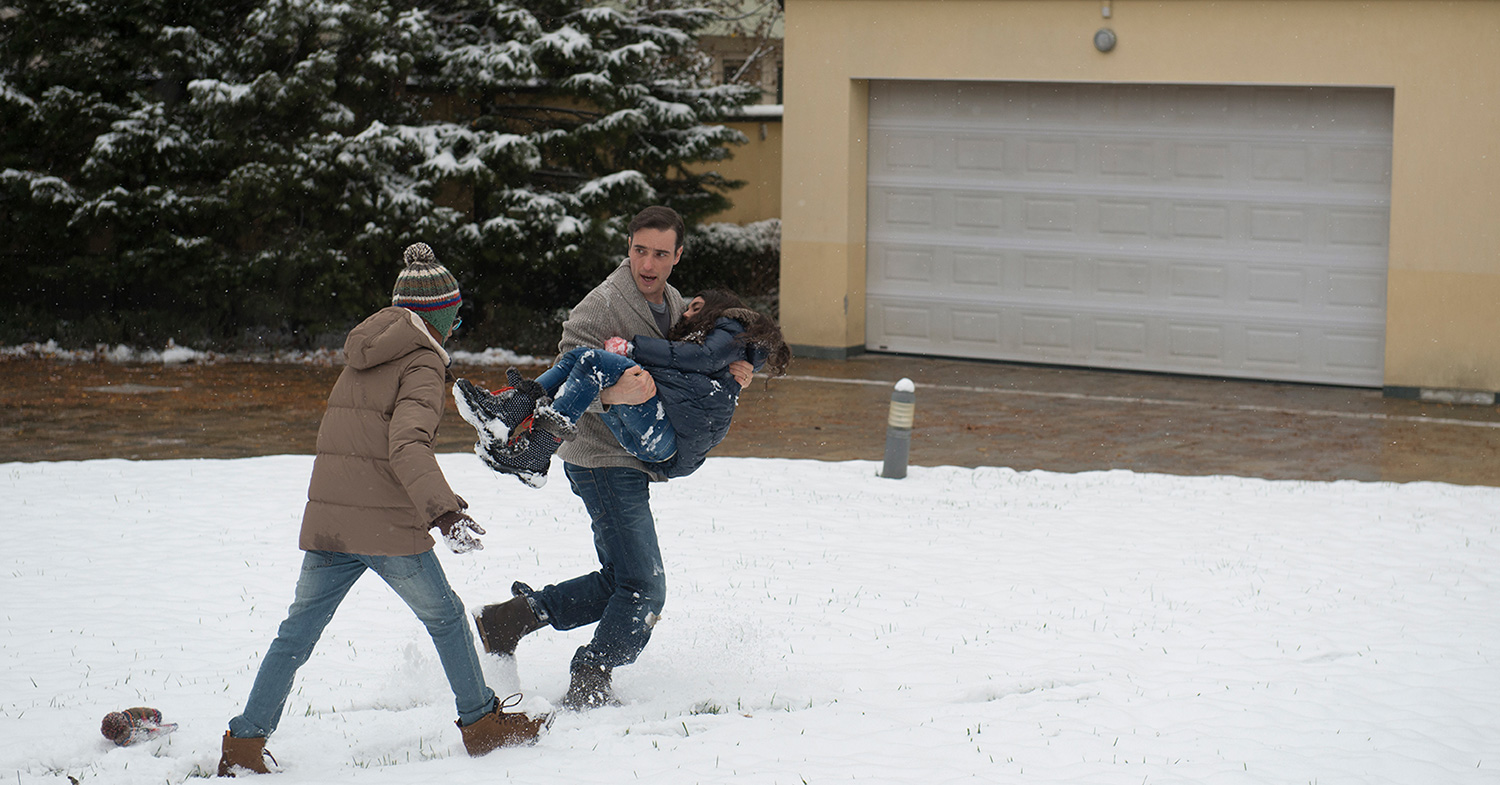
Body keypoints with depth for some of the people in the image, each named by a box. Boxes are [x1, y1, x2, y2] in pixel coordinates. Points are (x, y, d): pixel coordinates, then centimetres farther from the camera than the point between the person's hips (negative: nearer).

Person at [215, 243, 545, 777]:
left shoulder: (364, 354, 16)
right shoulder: (422, 363, -6)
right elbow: (407, 444, -21)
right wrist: (443, 511, -31)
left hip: (326, 522, 6)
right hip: (387, 525, -6)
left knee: (297, 632, 8)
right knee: (445, 617, 12)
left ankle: (245, 742, 4)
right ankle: (482, 724, 20)